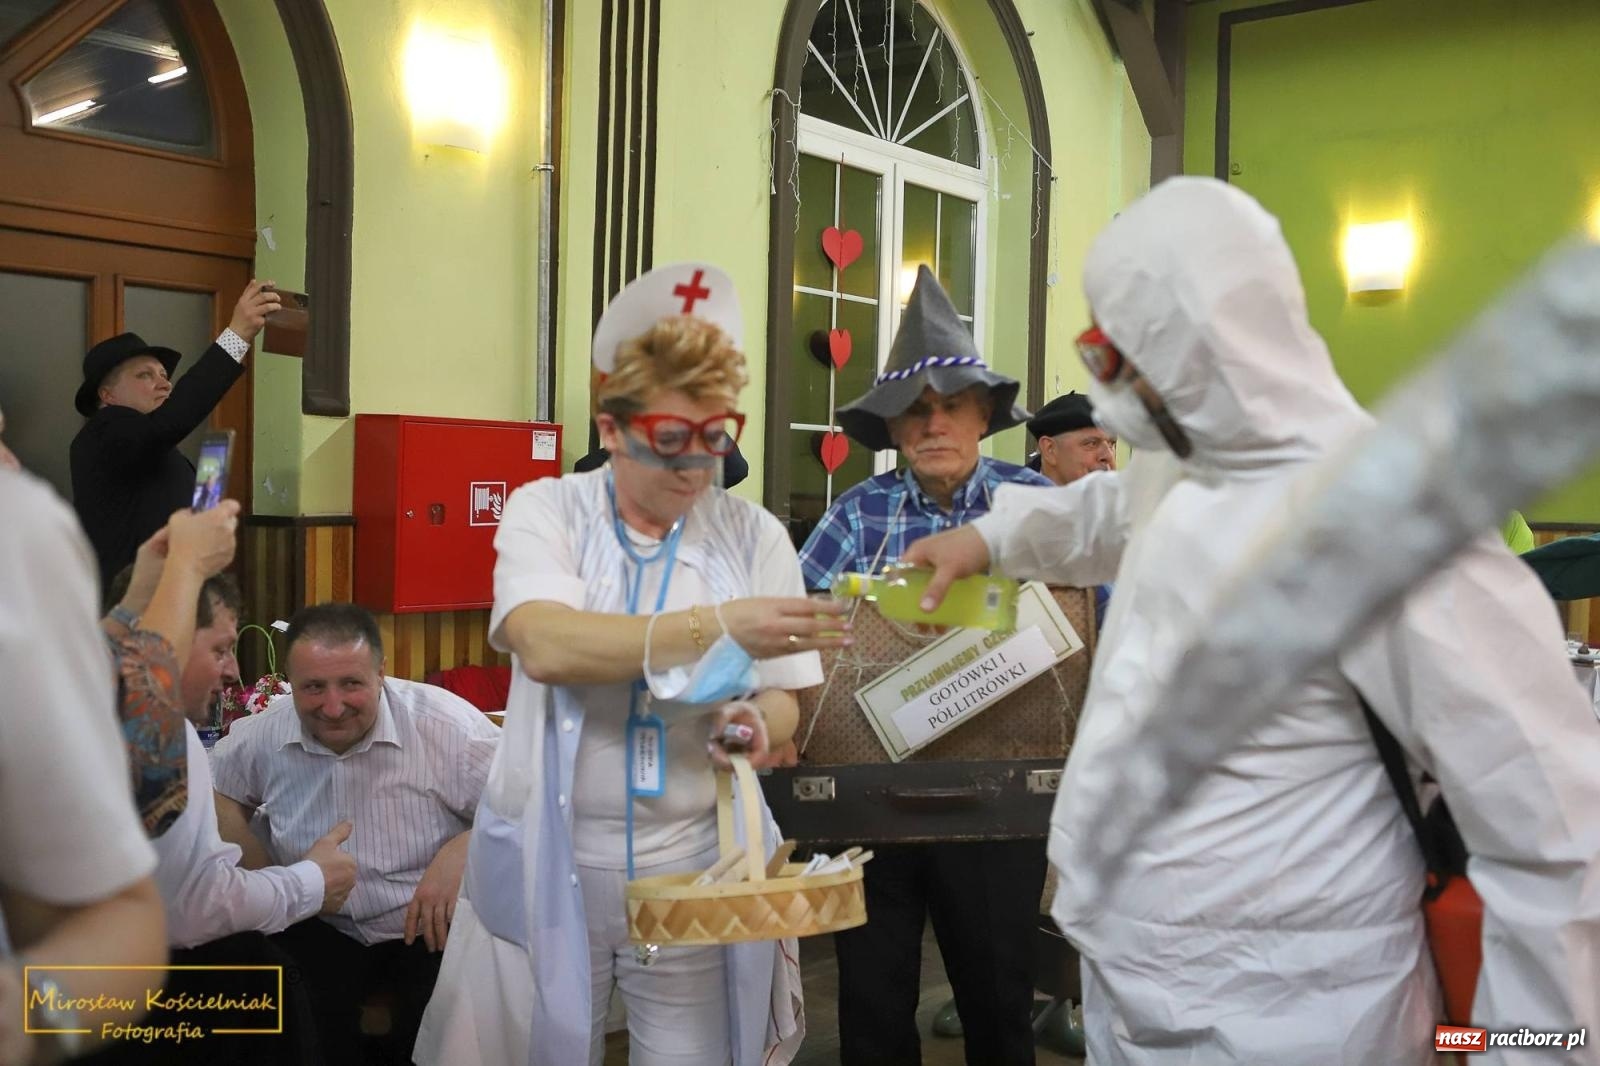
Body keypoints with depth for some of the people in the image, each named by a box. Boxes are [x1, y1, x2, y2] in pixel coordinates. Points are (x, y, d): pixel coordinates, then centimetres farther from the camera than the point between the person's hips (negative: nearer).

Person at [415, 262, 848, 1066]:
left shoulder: (754, 535, 0)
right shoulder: (546, 510, -5)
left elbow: (782, 702, 2)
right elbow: (546, 645, -23)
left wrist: (755, 721, -22)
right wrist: (715, 626, -33)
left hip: (696, 869, 1)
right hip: (550, 866, 0)